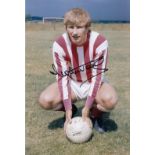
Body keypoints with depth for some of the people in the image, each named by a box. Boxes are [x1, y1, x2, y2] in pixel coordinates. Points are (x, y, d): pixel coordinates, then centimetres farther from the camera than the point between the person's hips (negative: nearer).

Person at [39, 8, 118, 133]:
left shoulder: (100, 42, -26)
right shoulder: (59, 45, -21)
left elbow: (98, 76, -22)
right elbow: (62, 77, -19)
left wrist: (86, 108, -25)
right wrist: (68, 109, -24)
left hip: (94, 84, -1)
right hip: (72, 84, 2)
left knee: (110, 100, -35)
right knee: (45, 100, -24)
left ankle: (96, 113, 3)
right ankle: (72, 110, 9)